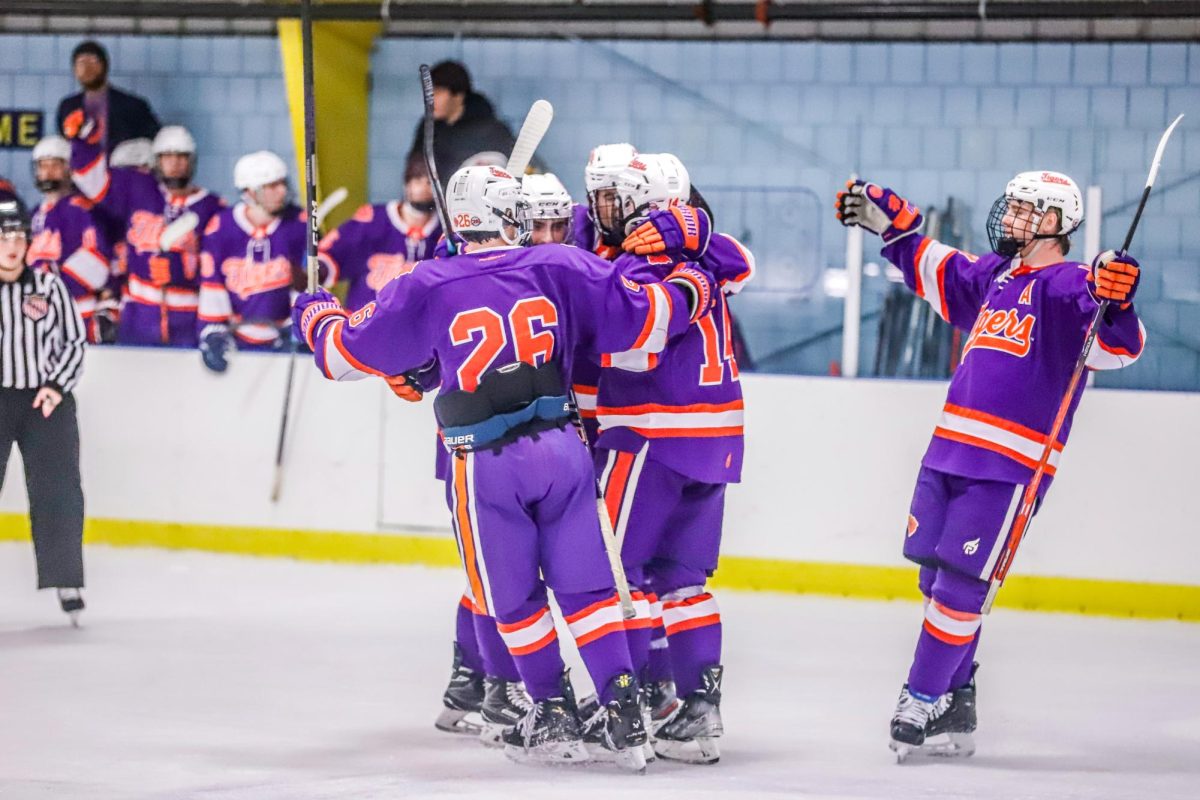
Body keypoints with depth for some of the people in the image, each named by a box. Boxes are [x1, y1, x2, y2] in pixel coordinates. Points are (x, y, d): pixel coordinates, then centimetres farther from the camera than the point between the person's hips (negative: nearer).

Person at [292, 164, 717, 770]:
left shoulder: (427, 290, -5)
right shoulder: (560, 268, -1)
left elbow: (350, 352, 4)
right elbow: (640, 318, 1)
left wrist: (316, 316, 26)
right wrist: (691, 288, 21)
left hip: (485, 465, -2)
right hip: (561, 447, 2)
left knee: (513, 596, 13)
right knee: (586, 584, 7)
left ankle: (553, 718, 16)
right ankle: (625, 715, 1)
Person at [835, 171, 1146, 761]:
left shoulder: (1071, 286, -8)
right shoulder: (993, 276, 17)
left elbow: (1119, 346, -23)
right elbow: (932, 268, 34)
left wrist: (1114, 301, -42)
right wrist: (890, 221, 28)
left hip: (1009, 465, -8)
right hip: (951, 449, 8)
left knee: (958, 587, -10)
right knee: (938, 579, 11)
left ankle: (923, 703, -4)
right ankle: (955, 706, 21)